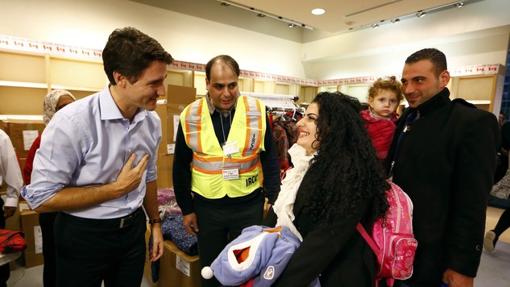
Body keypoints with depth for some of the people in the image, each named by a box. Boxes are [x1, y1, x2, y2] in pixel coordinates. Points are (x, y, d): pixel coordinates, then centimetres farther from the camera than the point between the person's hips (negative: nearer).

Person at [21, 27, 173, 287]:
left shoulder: (152, 121, -5)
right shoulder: (72, 122, -23)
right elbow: (40, 198, -18)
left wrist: (155, 222, 13)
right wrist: (117, 188, -20)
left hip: (134, 229, 5)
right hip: (84, 236, -4)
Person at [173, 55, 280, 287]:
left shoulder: (257, 111, -7)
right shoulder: (190, 116, -5)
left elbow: (270, 160, -1)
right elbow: (181, 167, 2)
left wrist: (273, 198, -4)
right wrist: (186, 208, 3)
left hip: (249, 205, 0)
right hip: (206, 207, 1)